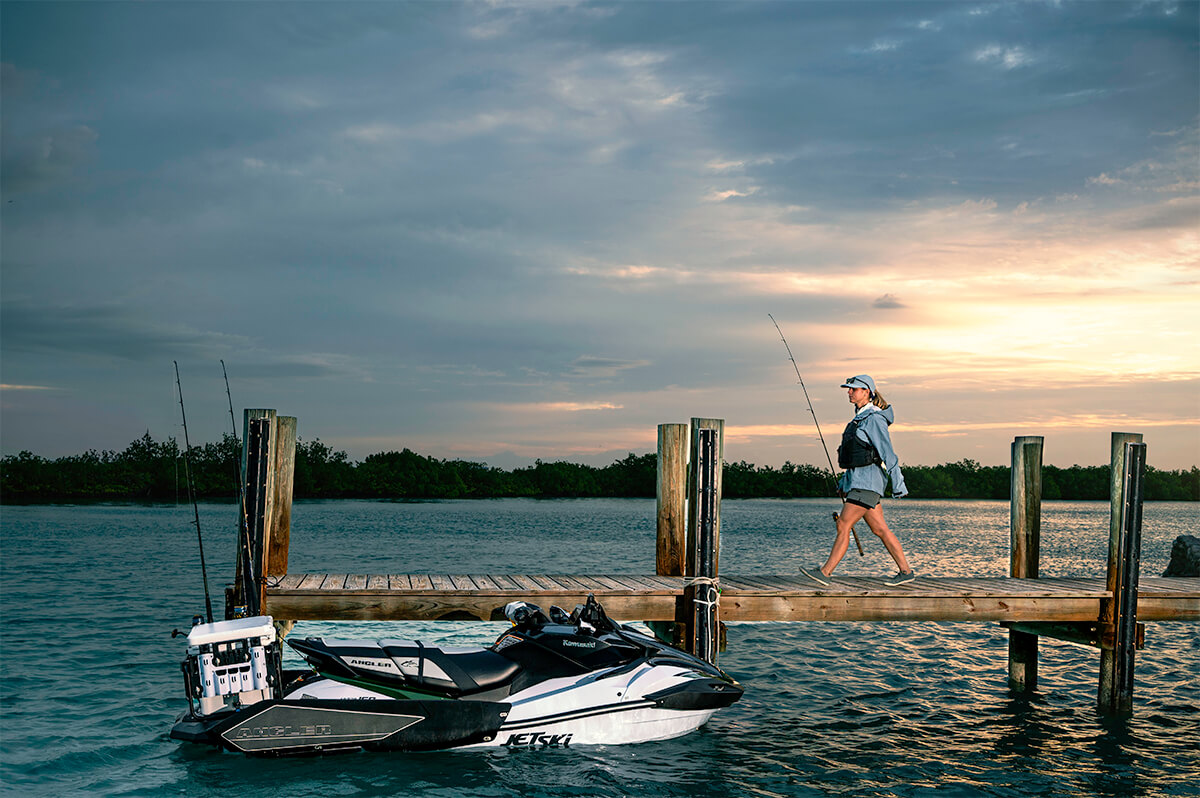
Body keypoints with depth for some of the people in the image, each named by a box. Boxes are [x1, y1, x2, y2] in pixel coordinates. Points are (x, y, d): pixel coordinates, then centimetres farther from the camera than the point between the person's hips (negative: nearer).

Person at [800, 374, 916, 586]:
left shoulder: (873, 418, -11)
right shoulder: (860, 418, 17)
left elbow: (888, 454, -14)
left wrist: (898, 485, -15)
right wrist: (844, 482, 23)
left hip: (867, 481, -10)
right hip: (858, 480, 10)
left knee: (843, 524, -11)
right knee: (879, 529, 9)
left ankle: (825, 572, -10)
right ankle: (906, 571, 13)